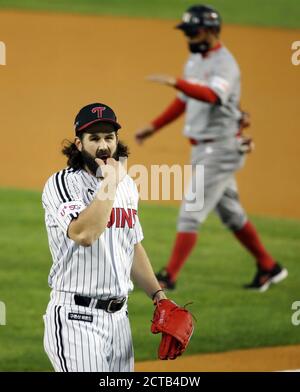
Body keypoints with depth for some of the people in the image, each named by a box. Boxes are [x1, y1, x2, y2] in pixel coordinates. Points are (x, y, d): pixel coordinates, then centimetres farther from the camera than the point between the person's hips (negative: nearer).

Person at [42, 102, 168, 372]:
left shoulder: (126, 185, 14)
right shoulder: (61, 184, -9)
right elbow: (84, 235, -27)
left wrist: (159, 296, 16)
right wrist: (110, 183, -19)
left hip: (119, 315, 7)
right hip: (76, 316, -7)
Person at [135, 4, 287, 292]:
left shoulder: (224, 64, -18)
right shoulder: (195, 60, 11)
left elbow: (213, 95, -39)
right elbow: (184, 101, 23)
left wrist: (176, 83, -51)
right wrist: (154, 127, 21)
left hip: (221, 148, -10)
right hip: (203, 149, 10)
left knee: (191, 213, -11)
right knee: (231, 214, 17)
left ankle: (169, 276, -9)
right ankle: (268, 268, 26)